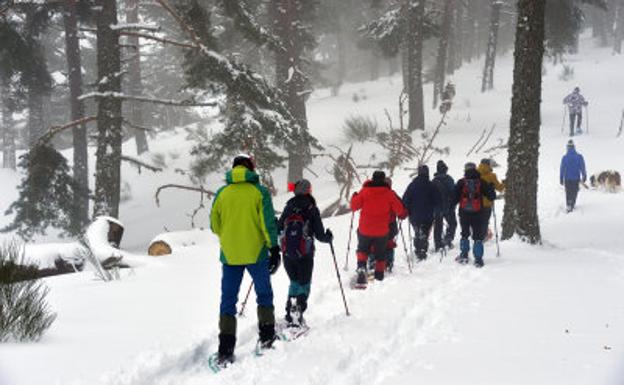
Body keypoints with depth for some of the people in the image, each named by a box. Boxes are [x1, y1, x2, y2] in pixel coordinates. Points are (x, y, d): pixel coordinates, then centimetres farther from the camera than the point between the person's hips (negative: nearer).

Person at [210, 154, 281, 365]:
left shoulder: (221, 193, 2)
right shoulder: (259, 191, -5)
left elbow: (214, 225, 9)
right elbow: (268, 223, -9)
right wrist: (274, 249, -4)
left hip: (229, 255, 2)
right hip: (256, 253, -2)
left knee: (228, 300, 4)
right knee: (264, 294, 17)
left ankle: (225, 350, -4)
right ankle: (266, 337, 18)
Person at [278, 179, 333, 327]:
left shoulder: (289, 207, 1)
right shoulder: (312, 209, -6)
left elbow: (278, 228, 9)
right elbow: (320, 235, -6)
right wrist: (329, 237, 16)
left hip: (287, 252, 3)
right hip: (305, 254, -3)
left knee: (294, 281, 20)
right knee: (304, 284, 8)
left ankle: (290, 312, 5)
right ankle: (298, 310, -16)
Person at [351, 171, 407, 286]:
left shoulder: (364, 191, -7)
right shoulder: (389, 193, -7)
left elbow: (354, 206, -1)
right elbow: (399, 210, -2)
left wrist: (354, 197, 19)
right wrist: (403, 214, 20)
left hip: (365, 230, 0)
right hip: (382, 231, 0)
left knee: (362, 249, 20)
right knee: (380, 253, 16)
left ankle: (361, 266, -6)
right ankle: (379, 275, 16)